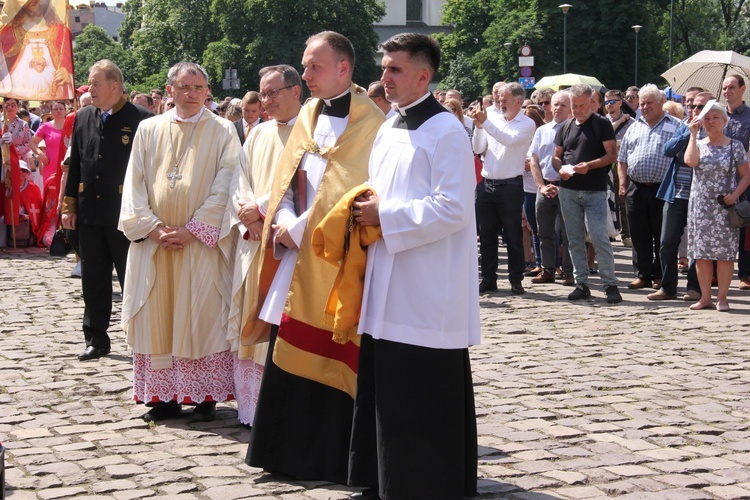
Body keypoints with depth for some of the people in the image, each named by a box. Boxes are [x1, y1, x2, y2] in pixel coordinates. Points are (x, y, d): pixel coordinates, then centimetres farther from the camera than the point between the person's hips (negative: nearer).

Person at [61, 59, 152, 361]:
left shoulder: (140, 120, -8)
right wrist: (69, 206, 8)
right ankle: (96, 340, 20)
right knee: (94, 280, 11)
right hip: (90, 214, 5)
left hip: (125, 215, -5)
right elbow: (74, 165, 12)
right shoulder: (83, 119, 9)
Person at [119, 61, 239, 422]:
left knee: (201, 319, -1)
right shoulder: (148, 130, 10)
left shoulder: (222, 132, 2)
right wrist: (154, 228, -9)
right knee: (157, 320, 3)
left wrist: (191, 230, -14)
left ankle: (205, 395, 5)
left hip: (201, 243, -3)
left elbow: (224, 188, -5)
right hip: (153, 241, 3)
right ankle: (164, 395, 10)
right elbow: (134, 185, 5)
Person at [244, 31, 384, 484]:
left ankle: (331, 459, 8)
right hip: (297, 259, 7)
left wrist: (301, 229, -13)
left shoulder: (370, 124, -9)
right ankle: (291, 452, 19)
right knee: (288, 358, 9)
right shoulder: (309, 116, 14)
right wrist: (286, 223, -5)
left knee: (331, 359, -3)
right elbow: (286, 181, 15)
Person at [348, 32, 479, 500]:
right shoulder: (389, 131, 15)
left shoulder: (446, 132, -12)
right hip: (389, 287, 9)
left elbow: (453, 209, -19)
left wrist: (384, 215, -16)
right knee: (386, 392, 13)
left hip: (428, 294, -9)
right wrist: (370, 208, 2)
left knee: (428, 397, -2)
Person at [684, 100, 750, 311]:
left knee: (724, 253, -3)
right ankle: (705, 297, 11)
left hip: (724, 207, -3)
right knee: (701, 253, 3)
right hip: (700, 207, 3)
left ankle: (722, 297, 4)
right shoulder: (698, 144, 8)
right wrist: (693, 134, -8)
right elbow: (690, 161, -14)